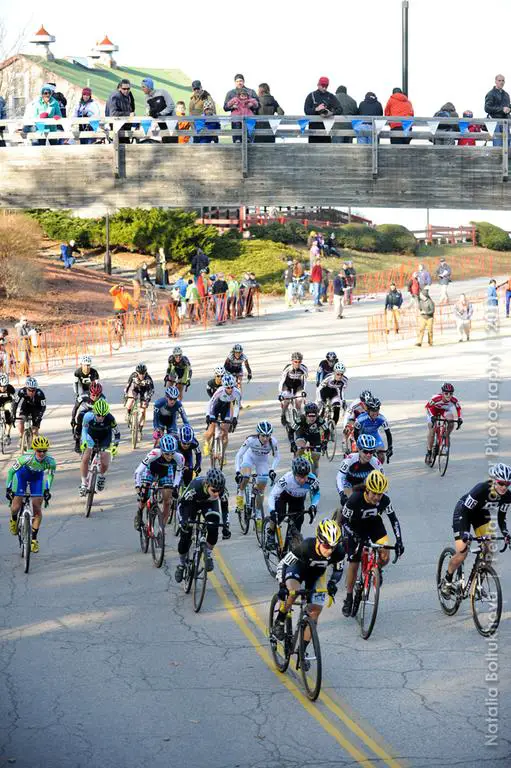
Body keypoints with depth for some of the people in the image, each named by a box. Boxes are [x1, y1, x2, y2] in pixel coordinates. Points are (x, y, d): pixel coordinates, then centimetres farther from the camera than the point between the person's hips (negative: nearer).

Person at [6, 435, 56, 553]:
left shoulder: (50, 462, -30)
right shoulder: (26, 458, -37)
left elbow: (50, 475, -6)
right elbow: (11, 471, -21)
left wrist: (47, 490, -13)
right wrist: (8, 488, -19)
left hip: (37, 477, 2)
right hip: (22, 474, -2)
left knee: (37, 509, -6)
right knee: (16, 507, -8)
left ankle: (34, 539, 6)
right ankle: (14, 520, 29)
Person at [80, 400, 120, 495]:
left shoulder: (110, 418, -33)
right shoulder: (88, 416, -30)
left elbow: (116, 433, -19)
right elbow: (84, 430, -11)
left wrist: (115, 446, -30)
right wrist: (84, 442, -24)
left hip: (105, 439, -1)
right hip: (91, 437, 1)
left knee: (104, 464, -13)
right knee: (85, 459, -16)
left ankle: (101, 476, 22)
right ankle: (83, 483, 0)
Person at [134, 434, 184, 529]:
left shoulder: (179, 458, -35)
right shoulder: (155, 454, -42)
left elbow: (179, 473, -13)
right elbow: (138, 471, -38)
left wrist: (175, 487, -25)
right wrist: (137, 486, -47)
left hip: (166, 470, 2)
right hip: (151, 468, -2)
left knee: (167, 501, -6)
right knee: (143, 496, -12)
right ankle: (139, 514, 19)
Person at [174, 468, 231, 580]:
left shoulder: (222, 492, -34)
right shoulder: (195, 487, -42)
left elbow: (224, 509, -16)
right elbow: (181, 505, -28)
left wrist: (226, 526, -29)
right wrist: (182, 521, -43)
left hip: (209, 504, 2)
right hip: (192, 504, -2)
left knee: (213, 528, -24)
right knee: (185, 535, -6)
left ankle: (208, 555, 0)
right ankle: (182, 564, 16)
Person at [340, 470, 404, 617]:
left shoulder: (384, 500, -26)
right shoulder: (355, 499, -34)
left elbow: (393, 519, -13)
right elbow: (345, 522, -24)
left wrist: (399, 540, -21)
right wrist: (356, 538, -36)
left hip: (374, 524, 2)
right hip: (356, 528, -2)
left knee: (384, 557, -18)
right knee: (354, 563, -1)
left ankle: (377, 569, 19)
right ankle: (348, 599, 15)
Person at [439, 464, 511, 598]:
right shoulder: (481, 489, -37)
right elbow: (464, 511, -32)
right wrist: (465, 532, -44)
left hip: (481, 513, 5)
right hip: (463, 512, -5)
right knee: (462, 553, -14)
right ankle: (446, 580, 11)